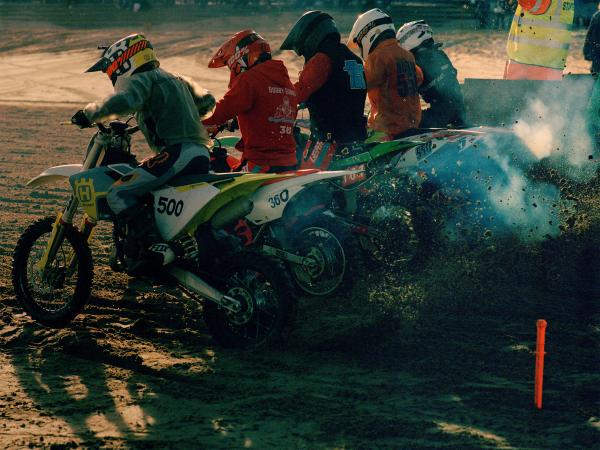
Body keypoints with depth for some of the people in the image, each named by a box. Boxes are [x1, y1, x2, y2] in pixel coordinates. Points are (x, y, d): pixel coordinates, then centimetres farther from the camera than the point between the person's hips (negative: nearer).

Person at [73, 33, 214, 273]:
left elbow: (122, 101, -21)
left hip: (178, 152, -10)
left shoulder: (141, 79, 2)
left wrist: (90, 114, -7)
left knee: (118, 194, -14)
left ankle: (156, 248, -25)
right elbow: (206, 100, 41)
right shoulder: (176, 80, 29)